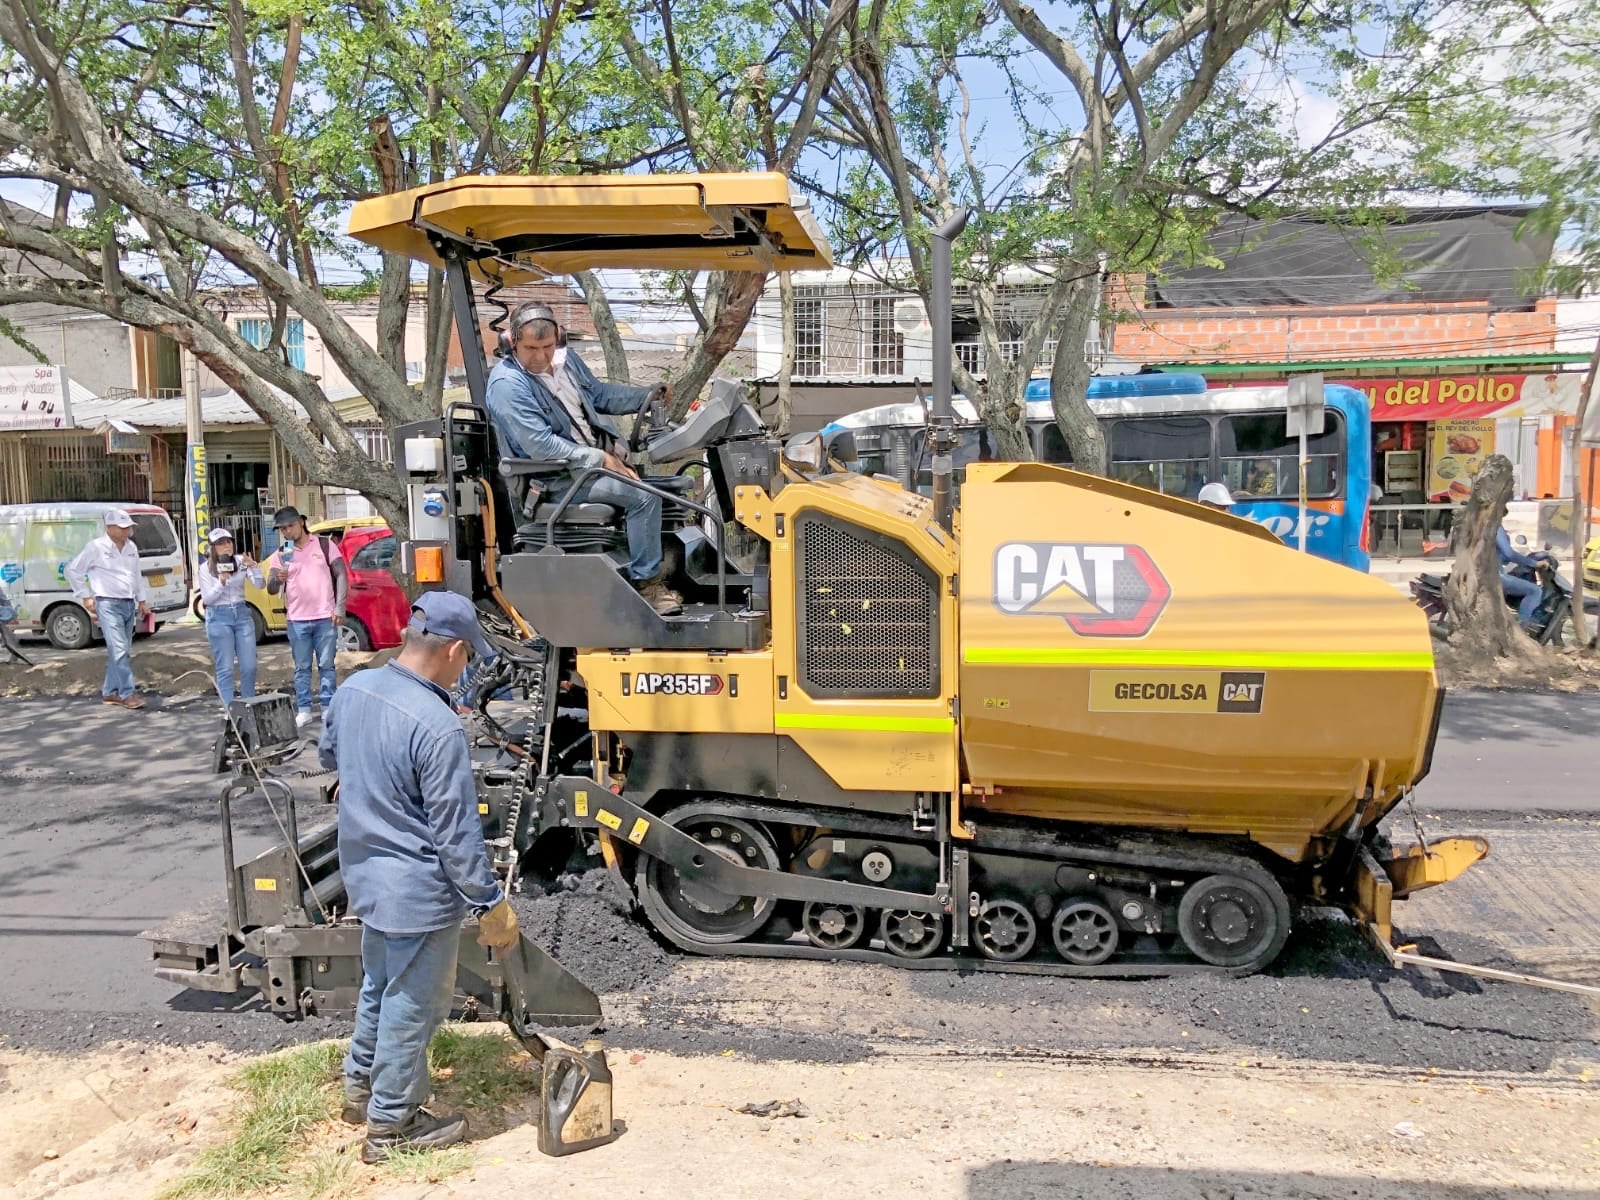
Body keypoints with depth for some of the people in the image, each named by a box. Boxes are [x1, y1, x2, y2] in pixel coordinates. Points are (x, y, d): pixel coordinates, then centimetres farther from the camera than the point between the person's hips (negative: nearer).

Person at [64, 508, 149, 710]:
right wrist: (85, 596, -3)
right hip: (109, 605, -7)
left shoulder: (131, 547, 12)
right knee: (119, 649, -14)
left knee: (122, 651, 9)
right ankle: (127, 693, -14)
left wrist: (142, 600, 22)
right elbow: (73, 570, -1)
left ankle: (110, 692, 19)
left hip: (129, 604, 7)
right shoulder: (97, 547, -7)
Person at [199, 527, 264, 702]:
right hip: (219, 617, -2)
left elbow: (260, 585, -3)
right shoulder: (206, 569, -2)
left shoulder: (240, 561, 1)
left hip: (242, 615, 2)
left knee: (249, 666, 4)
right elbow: (207, 599, -5)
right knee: (225, 668, -1)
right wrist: (221, 582, -21)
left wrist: (254, 567, -21)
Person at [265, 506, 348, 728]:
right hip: (297, 621, 2)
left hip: (325, 618, -1)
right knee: (302, 668, 5)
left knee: (326, 666, 2)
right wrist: (278, 578, -24)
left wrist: (339, 608, -6)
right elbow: (271, 589, 1)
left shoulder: (325, 545, 3)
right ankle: (303, 710, 10)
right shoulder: (280, 555, 7)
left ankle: (328, 707, 9)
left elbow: (341, 575, 3)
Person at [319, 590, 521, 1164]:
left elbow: (328, 756, 15)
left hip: (365, 874, 8)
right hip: (419, 891, -8)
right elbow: (457, 832, -24)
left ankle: (360, 1088, 45)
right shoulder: (437, 727, -30)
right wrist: (491, 903, -14)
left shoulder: (353, 690, -5)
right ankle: (390, 1126, 27)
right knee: (411, 1008, 11)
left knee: (378, 987, 28)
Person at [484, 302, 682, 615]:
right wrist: (600, 459, -23)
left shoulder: (566, 360, 8)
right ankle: (646, 582, -13)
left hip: (599, 456, 9)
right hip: (556, 477, -9)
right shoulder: (507, 384, -17)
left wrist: (647, 396, 12)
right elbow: (541, 446, -24)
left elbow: (600, 394, 24)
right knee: (644, 495, -24)